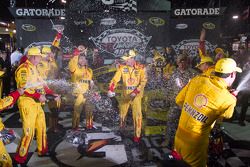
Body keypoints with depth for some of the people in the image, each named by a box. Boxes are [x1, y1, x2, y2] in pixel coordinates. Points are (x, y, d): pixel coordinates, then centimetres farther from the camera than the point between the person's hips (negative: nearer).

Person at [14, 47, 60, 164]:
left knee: (42, 127, 17)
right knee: (29, 131, -7)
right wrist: (38, 96, -24)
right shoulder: (23, 69, -13)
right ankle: (20, 158, 8)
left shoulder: (33, 69, 18)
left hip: (36, 103, 10)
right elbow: (24, 88, -22)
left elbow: (41, 84, 20)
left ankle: (42, 150, 33)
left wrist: (53, 94, 13)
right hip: (27, 103, -10)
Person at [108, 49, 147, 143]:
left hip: (136, 95, -3)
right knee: (122, 112, 18)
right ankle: (121, 128, 46)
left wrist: (135, 92, -24)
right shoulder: (122, 67, -4)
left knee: (137, 115, -2)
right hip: (125, 94, 3)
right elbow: (115, 79, -9)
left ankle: (137, 135, 13)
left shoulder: (141, 68, -10)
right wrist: (110, 89, -23)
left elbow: (143, 81, -14)